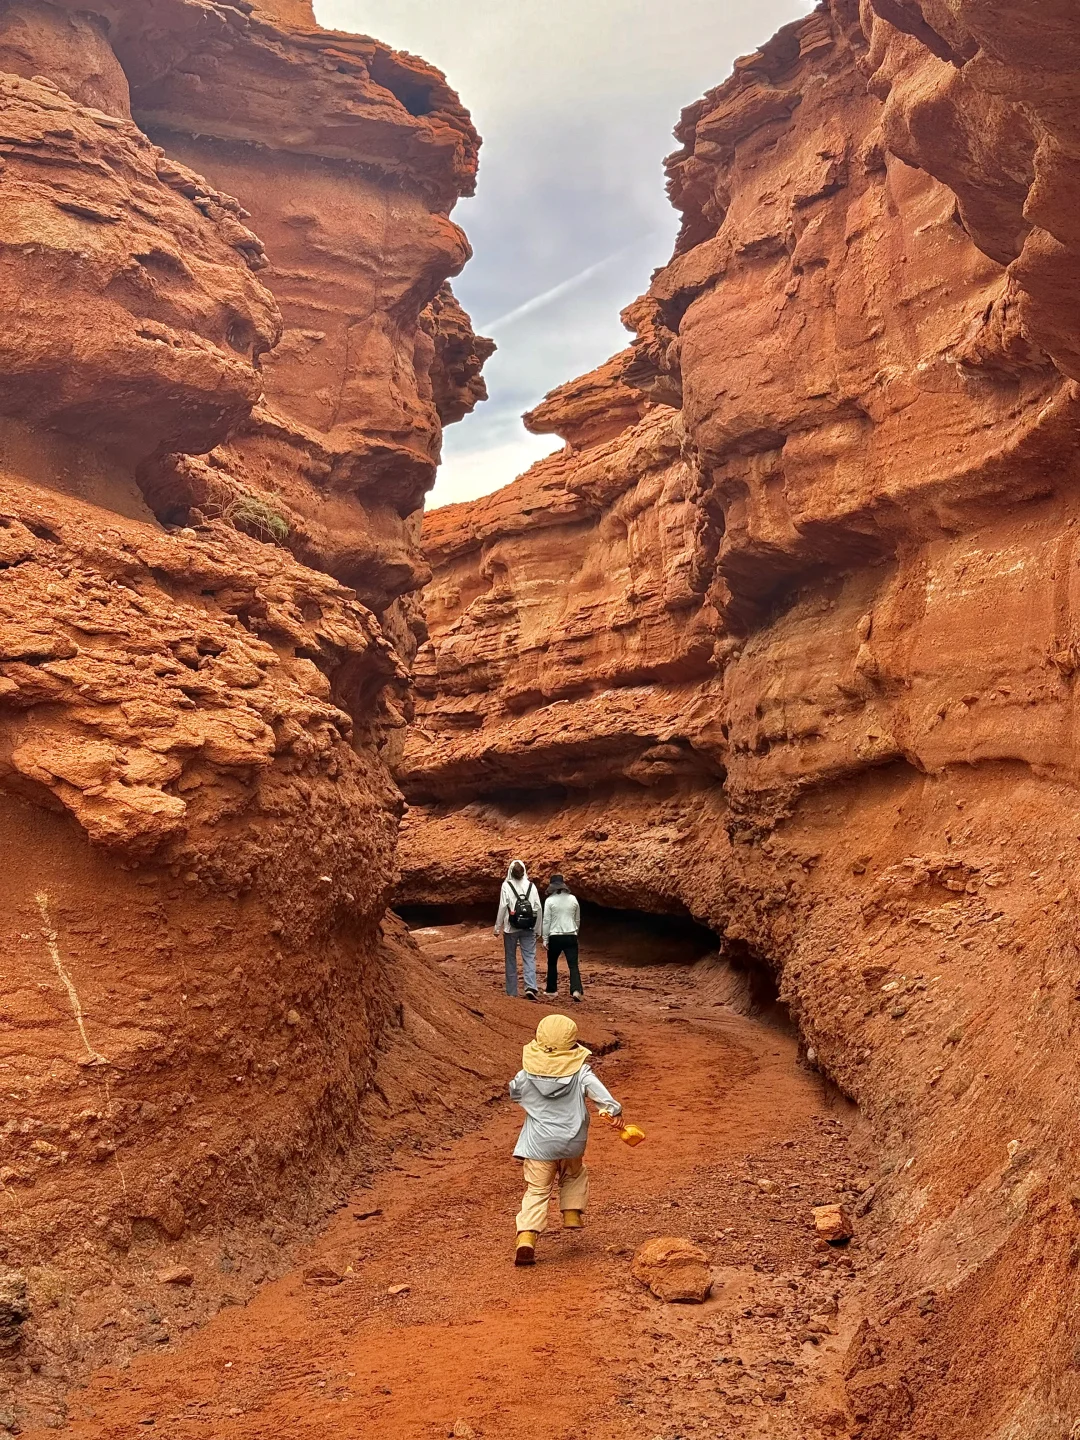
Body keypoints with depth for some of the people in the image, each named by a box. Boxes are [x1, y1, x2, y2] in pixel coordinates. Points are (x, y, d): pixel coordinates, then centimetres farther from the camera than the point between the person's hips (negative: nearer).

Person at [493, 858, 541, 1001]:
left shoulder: (506, 885, -5)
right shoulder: (531, 886, 2)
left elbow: (502, 907, -7)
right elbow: (538, 908, 2)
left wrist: (498, 928, 1)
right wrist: (537, 929, 10)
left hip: (511, 928, -1)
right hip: (528, 928, 1)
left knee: (511, 959, 10)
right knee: (529, 958, 1)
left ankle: (512, 991, 15)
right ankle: (530, 987, -16)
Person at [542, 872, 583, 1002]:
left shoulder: (550, 900, -6)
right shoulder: (573, 899, 5)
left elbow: (546, 921, -6)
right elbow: (578, 920, 14)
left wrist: (545, 939, 1)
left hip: (555, 936, -2)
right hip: (571, 936, 2)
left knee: (552, 963, 18)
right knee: (573, 965, -3)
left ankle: (551, 989, 27)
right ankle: (576, 990, -19)